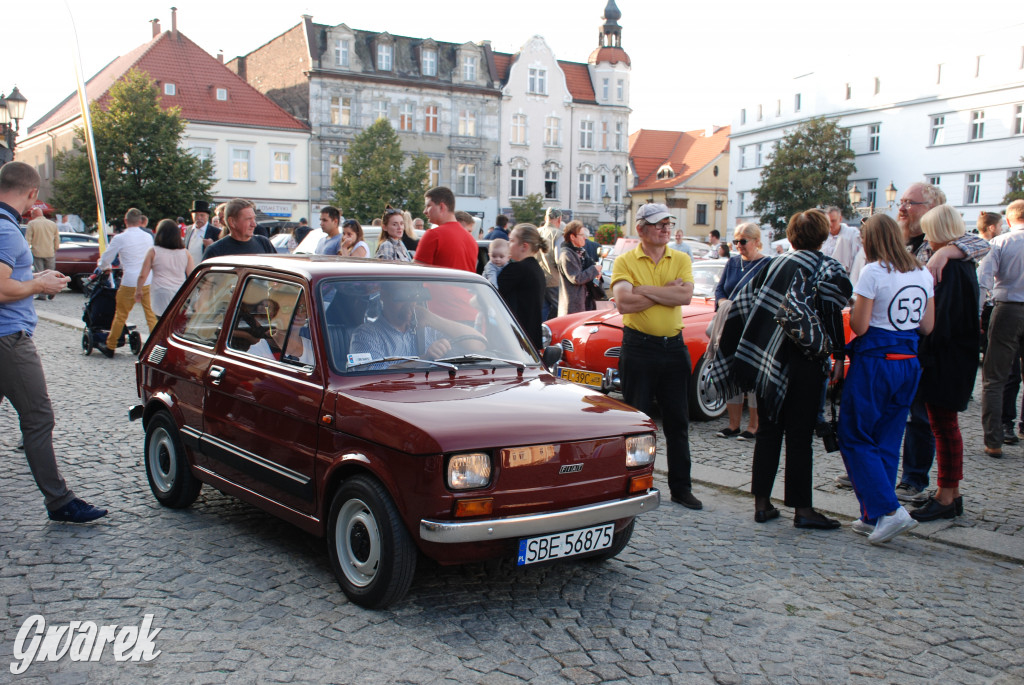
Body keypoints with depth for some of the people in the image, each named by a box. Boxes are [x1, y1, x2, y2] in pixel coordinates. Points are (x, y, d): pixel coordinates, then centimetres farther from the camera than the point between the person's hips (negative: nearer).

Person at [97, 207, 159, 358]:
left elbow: (106, 259, 2)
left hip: (129, 283, -3)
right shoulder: (148, 237, 6)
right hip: (148, 282, 3)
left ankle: (110, 347, 17)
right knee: (151, 314, 9)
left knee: (120, 315, 7)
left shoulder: (119, 238, -7)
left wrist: (104, 268, 24)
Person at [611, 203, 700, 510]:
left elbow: (685, 296, -12)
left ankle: (681, 487, 18)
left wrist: (643, 290, -14)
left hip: (674, 347, 3)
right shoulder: (625, 261, -2)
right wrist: (666, 292, -11)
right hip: (638, 347, -3)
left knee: (677, 421, 8)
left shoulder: (681, 260, 6)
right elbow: (624, 303, -18)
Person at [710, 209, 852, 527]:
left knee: (767, 430, 12)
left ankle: (762, 503, 16)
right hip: (804, 361, -5)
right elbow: (831, 309, -18)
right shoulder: (828, 267, -3)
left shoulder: (773, 264, 12)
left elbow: (741, 302, 9)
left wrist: (756, 351, 13)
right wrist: (839, 354, -12)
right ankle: (802, 509, 7)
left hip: (766, 358, 5)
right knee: (799, 435, 2)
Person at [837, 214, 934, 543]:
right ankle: (874, 516, 17)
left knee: (855, 438, 4)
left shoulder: (873, 272, -13)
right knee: (888, 441, 13)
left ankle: (889, 510, -7)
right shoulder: (923, 274, 8)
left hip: (875, 361, -7)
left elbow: (860, 326, -14)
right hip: (908, 363, 7)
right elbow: (927, 327, 11)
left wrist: (851, 310, 6)